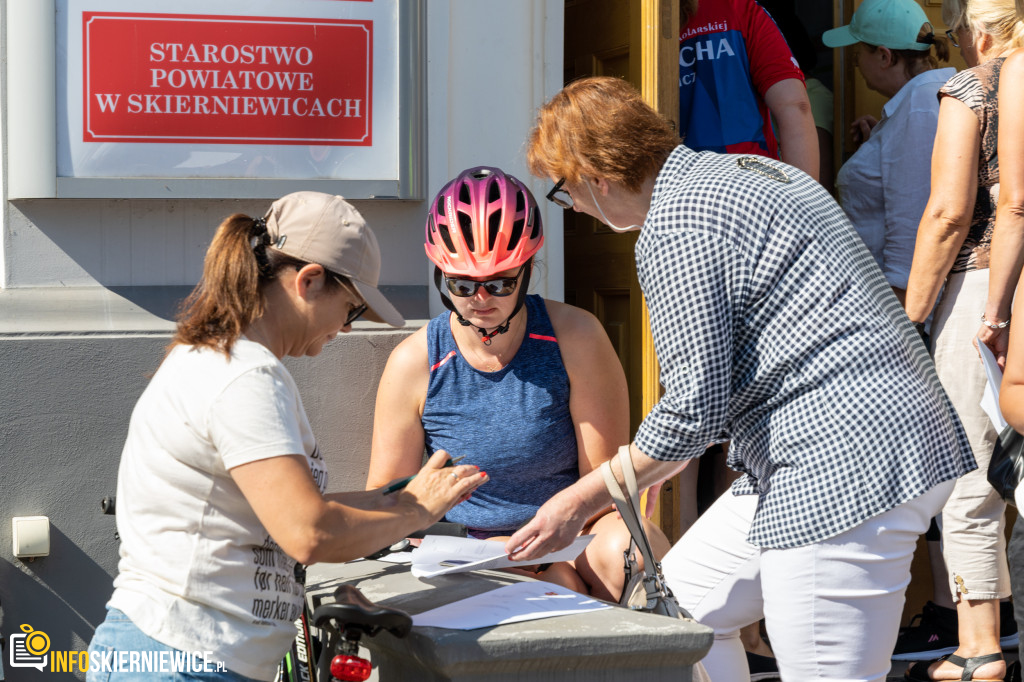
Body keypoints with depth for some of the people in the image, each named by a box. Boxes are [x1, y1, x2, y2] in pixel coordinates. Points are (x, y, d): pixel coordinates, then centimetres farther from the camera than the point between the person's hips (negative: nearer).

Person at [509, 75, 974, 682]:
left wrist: (581, 501, -2)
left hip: (846, 468, -11)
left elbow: (694, 409, -15)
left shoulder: (675, 227, -13)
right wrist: (647, 467, 29)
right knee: (680, 603, 16)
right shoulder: (747, 170, 18)